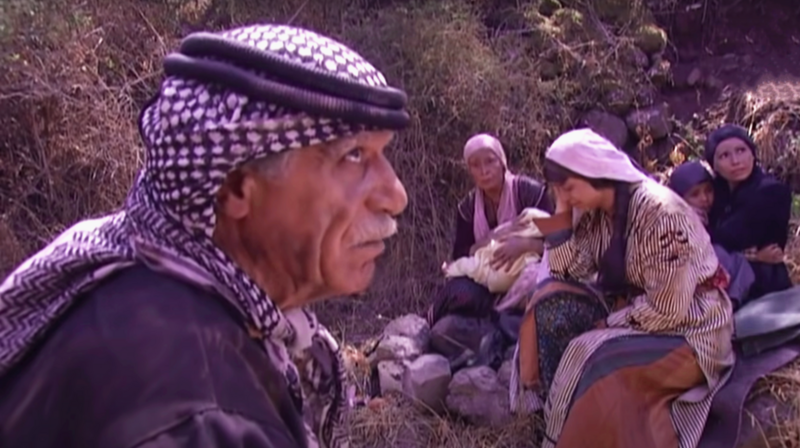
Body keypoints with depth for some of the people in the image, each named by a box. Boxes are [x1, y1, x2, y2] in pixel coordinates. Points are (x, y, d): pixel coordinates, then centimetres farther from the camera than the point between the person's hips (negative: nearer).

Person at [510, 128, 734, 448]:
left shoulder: (659, 212, -25)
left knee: (592, 359, -29)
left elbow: (667, 308, -26)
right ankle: (540, 402, -2)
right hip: (632, 311, 8)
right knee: (550, 301, -9)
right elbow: (569, 273, -4)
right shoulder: (597, 212, -1)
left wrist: (609, 324, -16)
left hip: (687, 328, -8)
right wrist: (560, 213, -11)